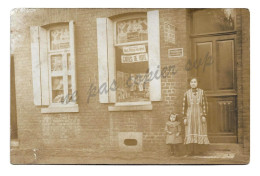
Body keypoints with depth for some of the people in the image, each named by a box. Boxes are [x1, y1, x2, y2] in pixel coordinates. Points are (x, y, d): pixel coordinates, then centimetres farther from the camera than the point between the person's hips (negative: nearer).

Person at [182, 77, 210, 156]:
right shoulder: (187, 93, 6)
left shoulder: (201, 92, 4)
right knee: (190, 133, -3)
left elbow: (205, 104, 2)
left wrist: (204, 116, -6)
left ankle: (199, 150, 6)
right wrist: (185, 118, 0)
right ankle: (191, 151, 0)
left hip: (199, 115, 0)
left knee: (200, 131, -1)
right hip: (190, 116, 0)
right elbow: (184, 106, 6)